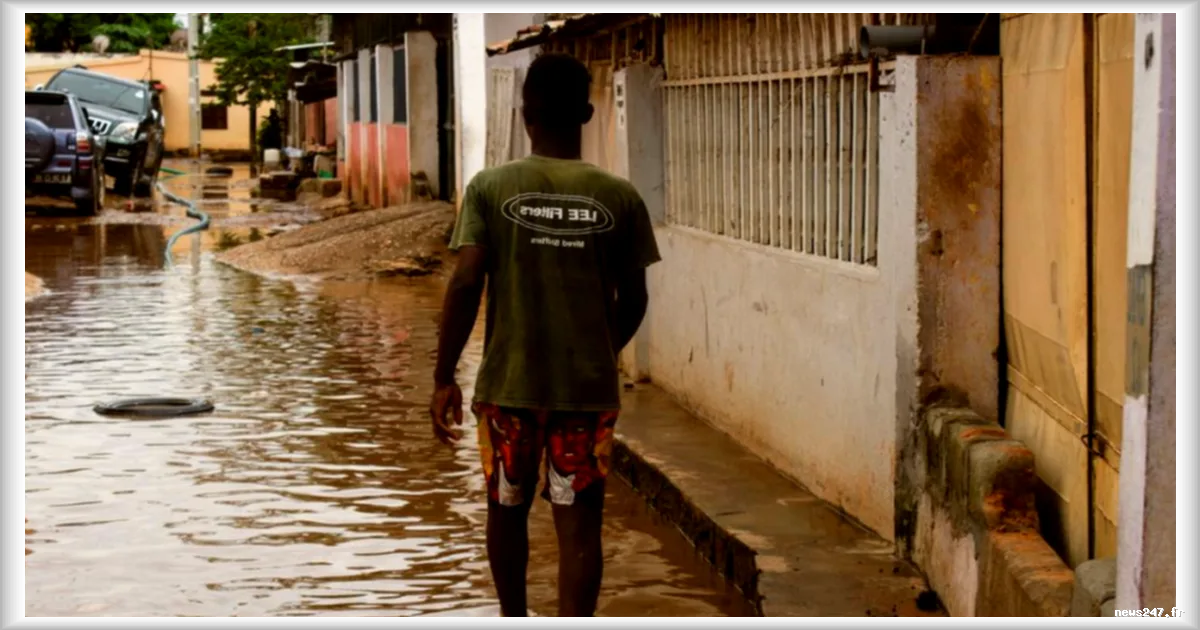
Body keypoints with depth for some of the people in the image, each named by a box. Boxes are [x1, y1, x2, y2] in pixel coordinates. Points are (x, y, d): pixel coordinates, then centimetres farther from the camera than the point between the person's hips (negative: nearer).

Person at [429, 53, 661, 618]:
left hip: (508, 384, 1)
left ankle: (514, 619, 37)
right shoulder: (619, 197, -2)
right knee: (578, 526, 2)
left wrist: (443, 378, -5)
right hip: (588, 387, 0)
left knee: (507, 510, 20)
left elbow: (465, 284, -12)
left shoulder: (490, 187, -5)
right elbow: (633, 300, 3)